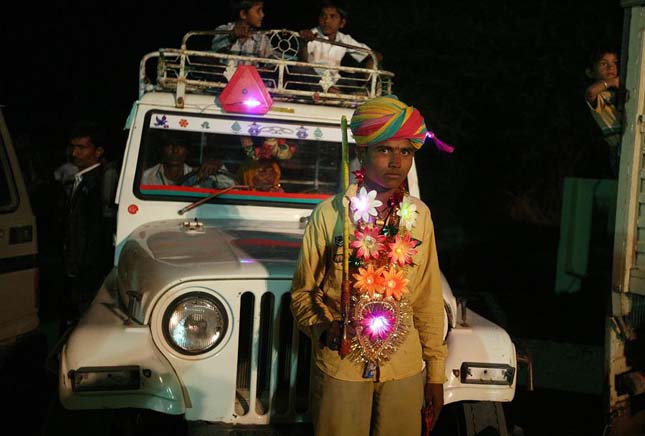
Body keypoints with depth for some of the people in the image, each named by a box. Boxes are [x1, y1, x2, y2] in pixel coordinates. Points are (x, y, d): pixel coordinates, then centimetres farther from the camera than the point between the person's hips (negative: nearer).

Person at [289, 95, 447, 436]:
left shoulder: (419, 215, 1)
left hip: (404, 368, 3)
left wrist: (435, 371, 6)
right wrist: (323, 328, -19)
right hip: (341, 365, -2)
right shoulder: (329, 214, -8)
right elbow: (303, 292, 0)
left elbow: (428, 299, 5)